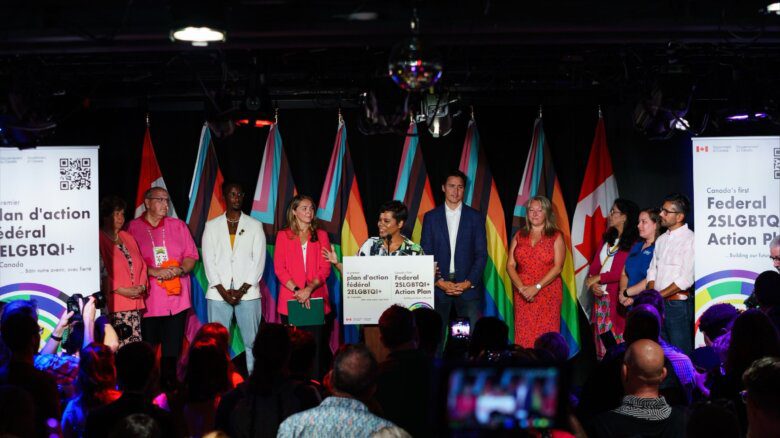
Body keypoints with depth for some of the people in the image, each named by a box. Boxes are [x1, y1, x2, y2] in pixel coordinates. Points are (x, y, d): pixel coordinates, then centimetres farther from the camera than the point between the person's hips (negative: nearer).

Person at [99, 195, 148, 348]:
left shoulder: (128, 238, 19)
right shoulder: (99, 239, -4)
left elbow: (142, 265, 19)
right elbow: (100, 272, -11)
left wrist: (141, 286, 2)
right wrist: (122, 290, -13)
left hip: (134, 304, 6)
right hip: (112, 304, -6)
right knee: (116, 348, -11)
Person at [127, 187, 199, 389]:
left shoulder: (179, 225, 13)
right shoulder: (133, 228, 2)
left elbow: (191, 256, 11)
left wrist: (180, 270, -9)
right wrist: (154, 271, -15)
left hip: (177, 299, 3)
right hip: (147, 299, -3)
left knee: (172, 350, 5)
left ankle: (169, 385, 16)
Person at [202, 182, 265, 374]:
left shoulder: (255, 225, 9)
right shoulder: (212, 226, 11)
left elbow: (258, 260, 2)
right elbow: (209, 260, 4)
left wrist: (242, 290, -8)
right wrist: (223, 291, -6)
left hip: (247, 293, 0)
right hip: (218, 294, 1)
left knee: (252, 342, -2)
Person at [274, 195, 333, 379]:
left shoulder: (321, 235, 11)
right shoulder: (283, 236, 8)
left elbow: (325, 268, 3)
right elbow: (279, 269, 0)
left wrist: (309, 289, -13)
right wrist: (297, 290, -12)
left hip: (316, 300, 1)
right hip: (290, 300, 0)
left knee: (317, 348, -3)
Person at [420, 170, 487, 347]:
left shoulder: (475, 217, 6)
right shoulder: (431, 217, 7)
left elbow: (481, 254, 3)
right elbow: (425, 254, 3)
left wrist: (469, 283, -8)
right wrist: (439, 282, -8)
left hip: (468, 285, 0)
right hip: (438, 286, 0)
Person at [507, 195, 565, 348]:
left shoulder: (556, 236, 3)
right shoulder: (519, 236, 12)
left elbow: (558, 267, -5)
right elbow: (510, 265, 6)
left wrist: (536, 287, -14)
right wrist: (521, 287, -9)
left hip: (548, 294, -2)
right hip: (523, 295, 2)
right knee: (524, 336, -2)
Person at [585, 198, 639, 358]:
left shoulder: (632, 243, -9)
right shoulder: (608, 239, 14)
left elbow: (623, 272, -15)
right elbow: (594, 266, 11)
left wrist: (597, 278, -7)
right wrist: (592, 284, -7)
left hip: (616, 299, -7)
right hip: (601, 296, 7)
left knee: (616, 343, -4)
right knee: (602, 340, 8)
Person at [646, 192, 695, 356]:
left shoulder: (689, 239, -10)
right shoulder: (661, 239, 14)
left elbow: (686, 279, -16)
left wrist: (659, 295, -11)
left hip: (678, 304, -7)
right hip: (658, 305, 7)